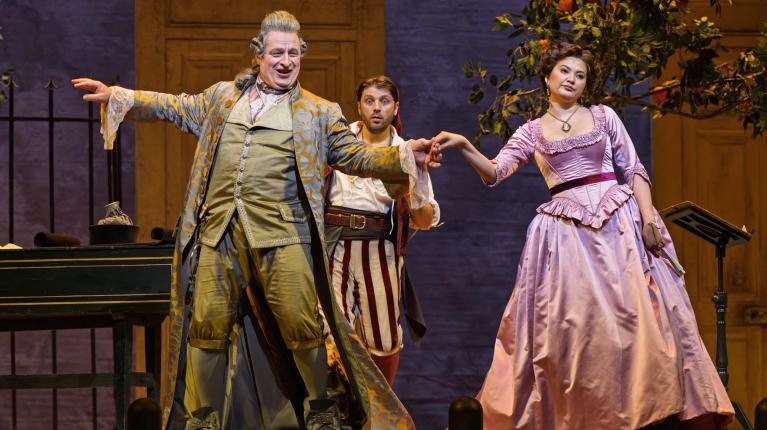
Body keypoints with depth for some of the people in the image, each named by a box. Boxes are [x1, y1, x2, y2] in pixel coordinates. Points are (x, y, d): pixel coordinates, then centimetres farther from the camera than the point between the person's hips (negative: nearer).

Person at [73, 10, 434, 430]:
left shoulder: (319, 113, 11)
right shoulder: (222, 97, 18)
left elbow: (356, 156, 8)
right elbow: (177, 107, 27)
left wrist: (402, 156, -8)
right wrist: (119, 96, 20)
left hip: (281, 234, -2)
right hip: (219, 230, 3)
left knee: (300, 325, -8)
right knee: (207, 321, 1)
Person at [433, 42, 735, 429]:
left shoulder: (603, 116, 11)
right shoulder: (532, 132, 11)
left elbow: (634, 170, 7)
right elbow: (495, 172, 0)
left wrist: (647, 218, -6)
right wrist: (464, 147, -17)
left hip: (619, 220, 0)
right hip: (566, 231, 0)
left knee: (636, 312, -7)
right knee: (571, 321, -5)